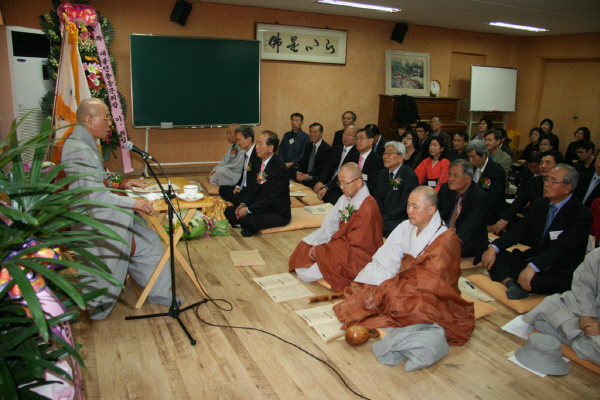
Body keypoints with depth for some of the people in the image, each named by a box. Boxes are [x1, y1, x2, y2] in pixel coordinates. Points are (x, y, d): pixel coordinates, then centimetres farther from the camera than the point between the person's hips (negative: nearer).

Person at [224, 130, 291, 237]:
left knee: (248, 219, -30)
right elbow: (251, 187, 9)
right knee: (229, 211, 0)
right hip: (258, 207, 8)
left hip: (277, 213, -8)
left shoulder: (279, 167, -21)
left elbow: (271, 198, -23)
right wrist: (243, 204, -8)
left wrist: (248, 209, -21)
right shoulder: (259, 163, 5)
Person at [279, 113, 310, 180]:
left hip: (296, 169, -4)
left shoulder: (305, 137, -3)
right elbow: (281, 150, 11)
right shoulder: (286, 135, 14)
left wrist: (291, 164, -17)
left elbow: (303, 154, -10)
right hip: (284, 167, 4)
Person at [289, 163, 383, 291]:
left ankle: (311, 275, -5)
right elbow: (330, 224, 4)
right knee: (304, 247, 5)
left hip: (360, 253, -9)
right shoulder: (345, 199, 5)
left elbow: (357, 240, -24)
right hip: (341, 243, 9)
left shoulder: (368, 207, -23)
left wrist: (322, 249, -20)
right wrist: (317, 245, -10)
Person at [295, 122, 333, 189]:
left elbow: (322, 167, -17)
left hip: (318, 178, -6)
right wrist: (299, 172, -11)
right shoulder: (308, 145, 14)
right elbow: (303, 161, 11)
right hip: (305, 175, 7)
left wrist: (308, 176, -27)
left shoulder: (327, 148, -9)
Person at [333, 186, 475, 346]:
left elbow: (424, 282, -23)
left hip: (432, 298, -6)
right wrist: (377, 291, -19)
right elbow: (384, 262, -4)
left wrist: (382, 295, -24)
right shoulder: (406, 227, -1)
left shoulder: (445, 240, -18)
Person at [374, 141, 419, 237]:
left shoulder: (410, 176, -9)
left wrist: (383, 219, -20)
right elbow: (378, 199, 9)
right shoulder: (382, 174, 14)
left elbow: (403, 206, -15)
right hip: (383, 216, 6)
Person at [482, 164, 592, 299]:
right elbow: (519, 231, 5)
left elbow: (562, 248, -27)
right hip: (533, 260, 7)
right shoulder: (539, 205, 8)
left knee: (533, 281, -37)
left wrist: (532, 268, -40)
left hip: (560, 273, -7)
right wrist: (493, 248, -12)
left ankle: (509, 280, -7)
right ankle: (510, 283, -32)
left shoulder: (582, 214, -14)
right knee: (496, 254, -12)